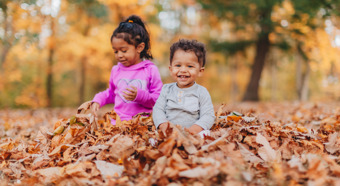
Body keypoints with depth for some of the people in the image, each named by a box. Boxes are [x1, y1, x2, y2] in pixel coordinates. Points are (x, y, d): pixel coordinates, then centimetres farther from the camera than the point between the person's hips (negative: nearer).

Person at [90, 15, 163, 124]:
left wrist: (139, 95, -12)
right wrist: (98, 100, 15)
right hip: (118, 122, 3)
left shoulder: (150, 70, 2)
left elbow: (159, 99, 1)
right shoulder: (116, 70, 16)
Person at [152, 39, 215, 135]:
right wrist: (162, 124, -12)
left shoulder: (201, 92, 5)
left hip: (192, 134, -1)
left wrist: (197, 127, -21)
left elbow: (209, 115, -2)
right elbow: (158, 109, 9)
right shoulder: (167, 89, 13)